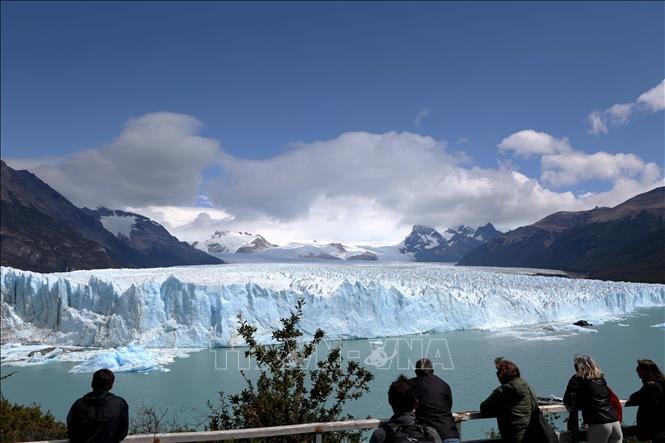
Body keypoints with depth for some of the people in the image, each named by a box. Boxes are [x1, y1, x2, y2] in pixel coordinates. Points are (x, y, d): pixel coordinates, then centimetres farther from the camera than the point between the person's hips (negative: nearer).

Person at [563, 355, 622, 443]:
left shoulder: (577, 379, 1)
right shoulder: (601, 378, 18)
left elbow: (568, 402, -7)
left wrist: (573, 407, 15)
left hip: (598, 424, -6)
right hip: (615, 422, 6)